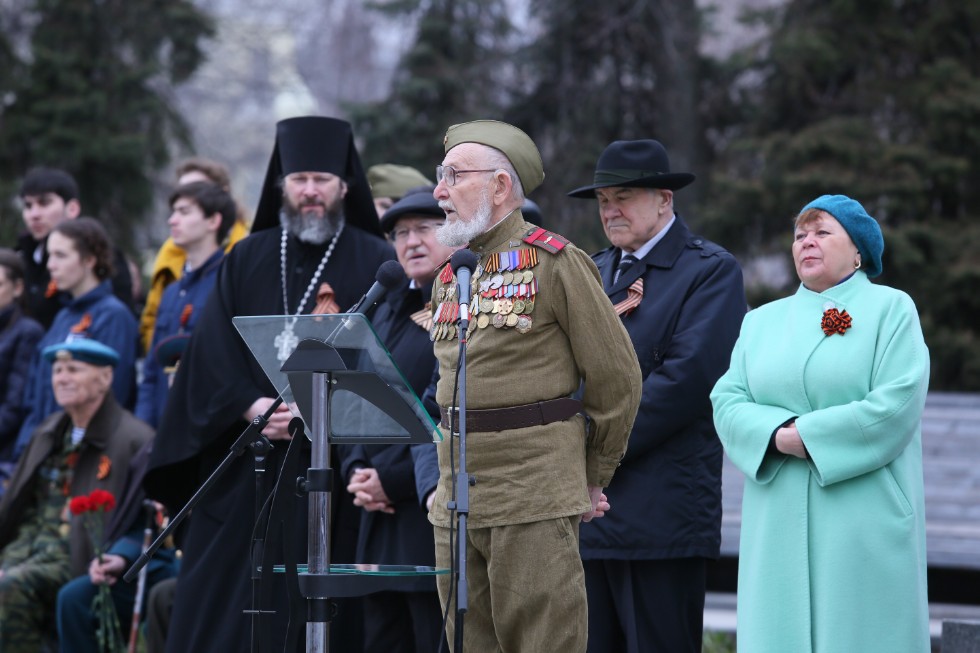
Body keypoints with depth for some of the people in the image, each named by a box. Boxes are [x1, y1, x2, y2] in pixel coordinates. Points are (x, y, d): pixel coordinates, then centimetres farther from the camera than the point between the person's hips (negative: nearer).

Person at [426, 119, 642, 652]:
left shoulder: (556, 264, -6)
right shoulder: (449, 277, 16)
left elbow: (616, 378, -4)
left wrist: (592, 479, 4)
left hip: (535, 503, -7)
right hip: (455, 500, 7)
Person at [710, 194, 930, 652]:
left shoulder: (890, 310, 3)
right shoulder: (763, 322, 17)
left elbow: (896, 405, -10)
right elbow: (727, 401, 6)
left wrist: (807, 436, -12)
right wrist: (779, 435, -13)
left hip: (864, 524, -4)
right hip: (779, 526, 4)